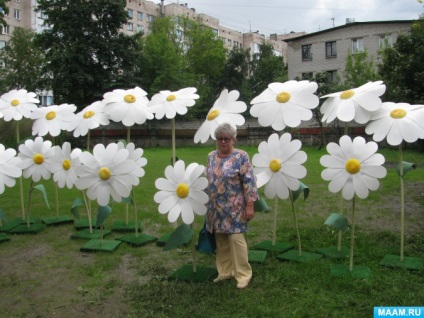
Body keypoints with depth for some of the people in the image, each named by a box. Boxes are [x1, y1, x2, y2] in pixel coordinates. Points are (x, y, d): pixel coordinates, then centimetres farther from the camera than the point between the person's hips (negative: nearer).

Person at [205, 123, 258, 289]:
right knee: (221, 241, 12)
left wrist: (250, 206, -16)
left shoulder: (241, 156, -9)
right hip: (216, 208, 6)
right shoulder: (211, 156, 8)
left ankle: (243, 274, 10)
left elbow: (249, 182, -12)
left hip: (234, 208, -5)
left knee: (236, 239, -4)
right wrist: (207, 203, 16)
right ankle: (225, 271, 25)